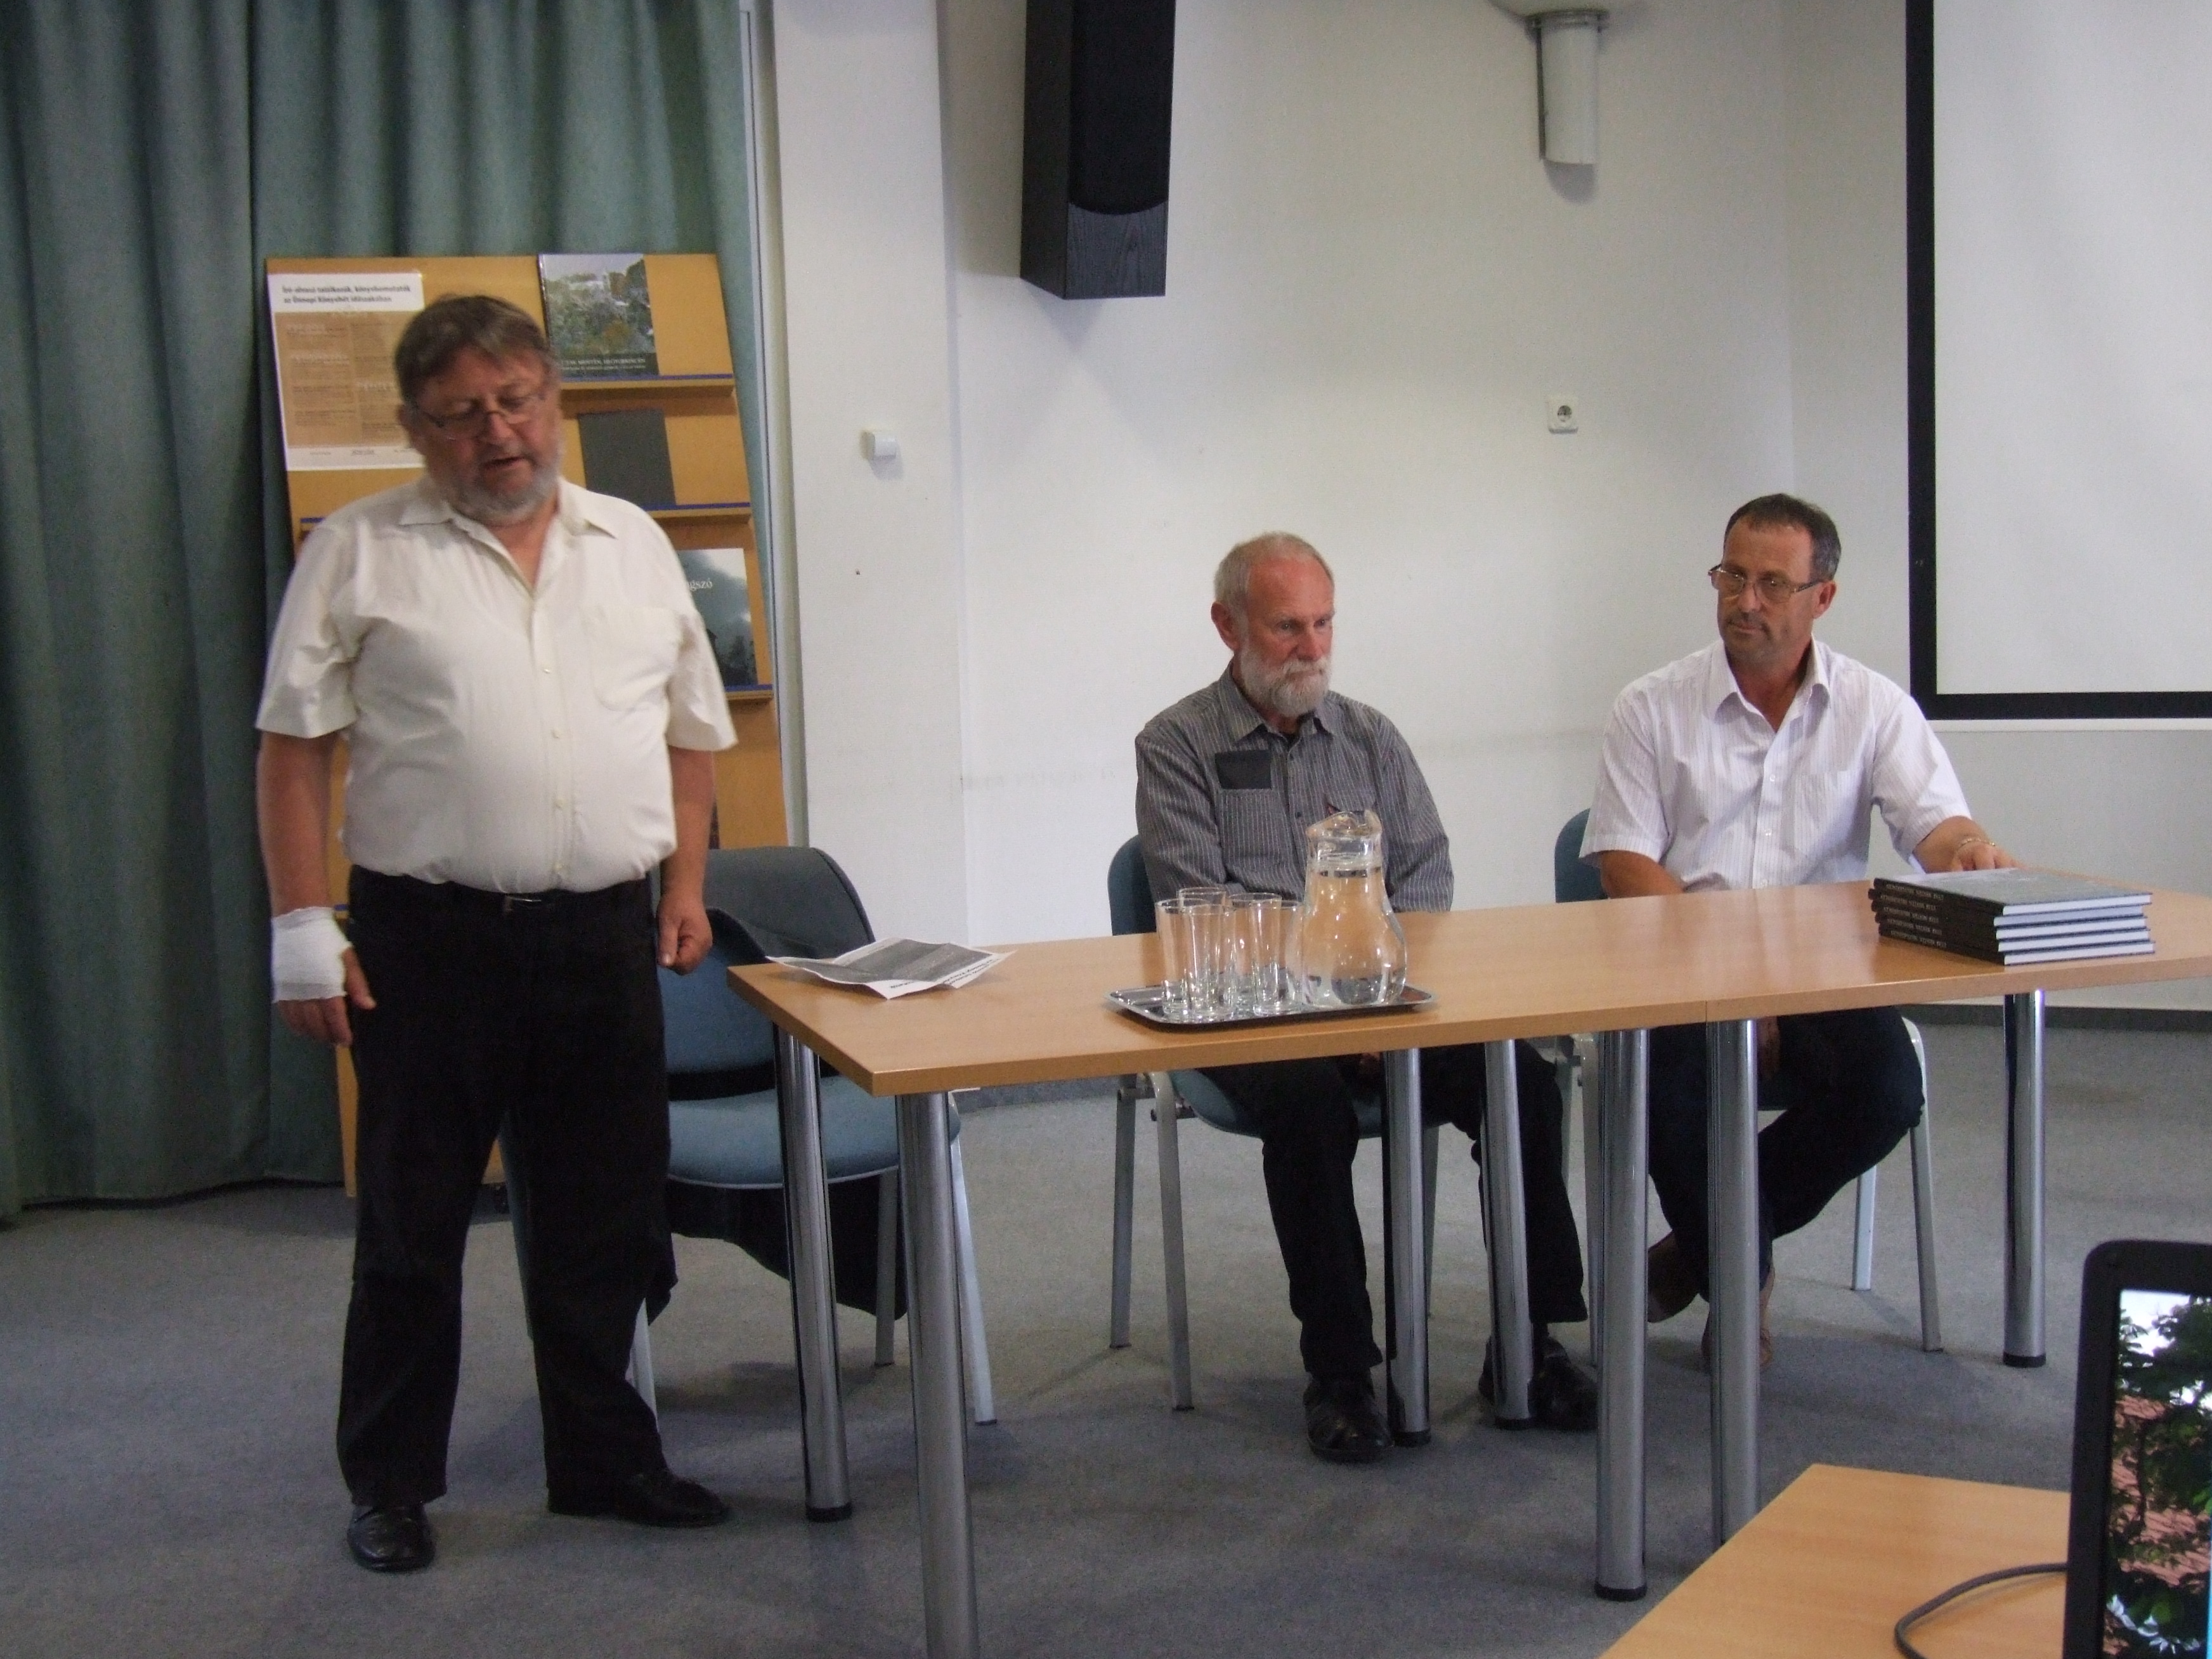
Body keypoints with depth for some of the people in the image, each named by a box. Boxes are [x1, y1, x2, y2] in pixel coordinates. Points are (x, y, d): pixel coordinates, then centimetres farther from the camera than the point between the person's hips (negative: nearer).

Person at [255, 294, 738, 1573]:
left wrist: (686, 881, 7)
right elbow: (295, 745, -3)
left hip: (605, 939, 3)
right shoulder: (360, 554, -1)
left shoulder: (635, 545, 11)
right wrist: (303, 925, -9)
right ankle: (391, 1481, 23)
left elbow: (692, 731, 16)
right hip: (431, 940, -3)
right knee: (412, 1227, 8)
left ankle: (605, 1457, 28)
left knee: (602, 1223, 13)